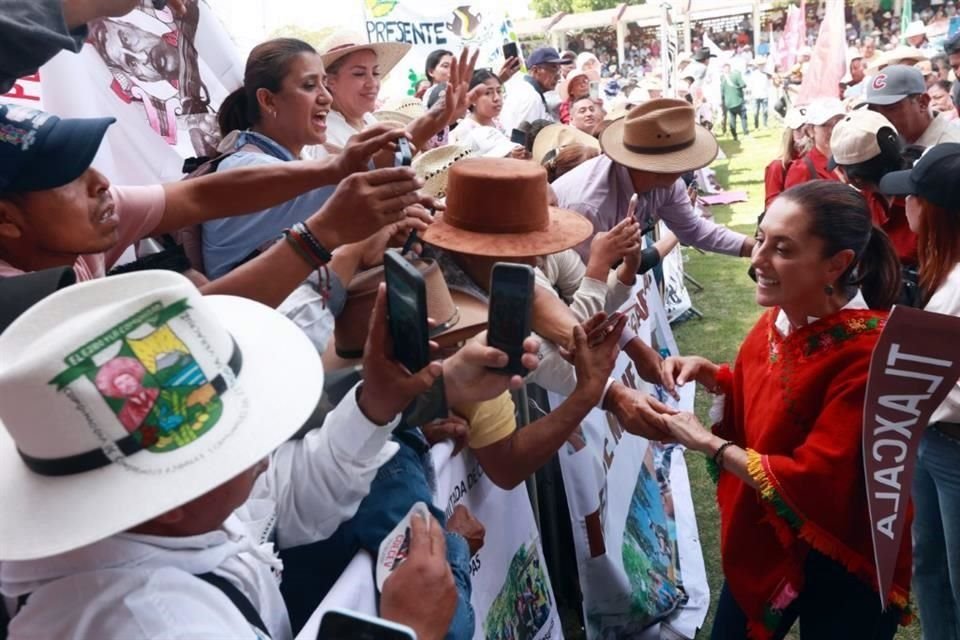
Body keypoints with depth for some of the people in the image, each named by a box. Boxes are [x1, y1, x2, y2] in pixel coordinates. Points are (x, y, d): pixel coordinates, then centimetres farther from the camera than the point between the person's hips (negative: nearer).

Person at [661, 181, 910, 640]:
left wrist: (706, 443, -22)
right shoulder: (780, 316, -6)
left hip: (840, 572, -7)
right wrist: (708, 375, -7)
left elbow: (814, 484, -28)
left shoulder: (870, 352, -28)